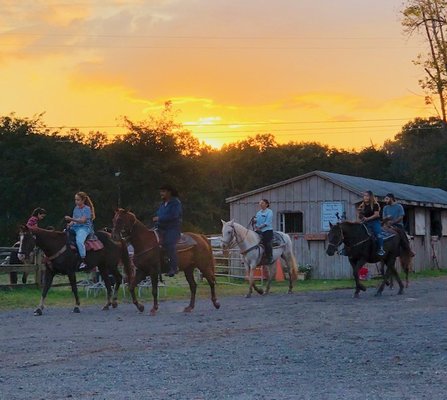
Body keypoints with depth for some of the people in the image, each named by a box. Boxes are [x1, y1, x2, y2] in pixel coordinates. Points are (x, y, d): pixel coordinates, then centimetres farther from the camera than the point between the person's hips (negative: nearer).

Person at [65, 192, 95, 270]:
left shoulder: (87, 209, -6)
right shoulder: (76, 208, 17)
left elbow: (83, 220, -16)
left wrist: (71, 219, -24)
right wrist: (70, 224, -4)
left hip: (84, 228, -9)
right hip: (75, 227, 9)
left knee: (79, 241, -34)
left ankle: (83, 261, -33)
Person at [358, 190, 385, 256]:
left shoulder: (375, 205, -3)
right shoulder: (362, 206, 12)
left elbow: (376, 214, -12)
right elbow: (360, 217, 14)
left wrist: (368, 218, -20)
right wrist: (359, 213, -8)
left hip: (374, 222, -5)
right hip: (366, 223, 5)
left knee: (378, 234, -23)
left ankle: (381, 249, -19)